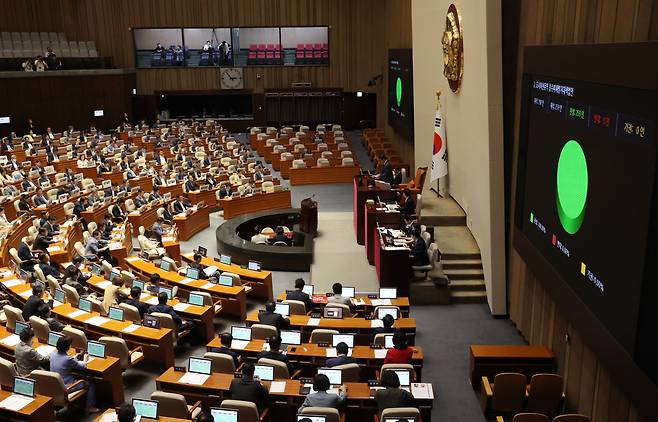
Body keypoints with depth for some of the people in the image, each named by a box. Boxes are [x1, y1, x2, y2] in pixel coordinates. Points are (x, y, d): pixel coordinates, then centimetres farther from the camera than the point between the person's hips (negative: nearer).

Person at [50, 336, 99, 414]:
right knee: (90, 384, 11)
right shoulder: (68, 359, -27)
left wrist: (75, 358, 17)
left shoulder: (53, 355, -6)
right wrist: (85, 358, 8)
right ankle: (90, 407, 18)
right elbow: (83, 366, -11)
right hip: (66, 388, -8)